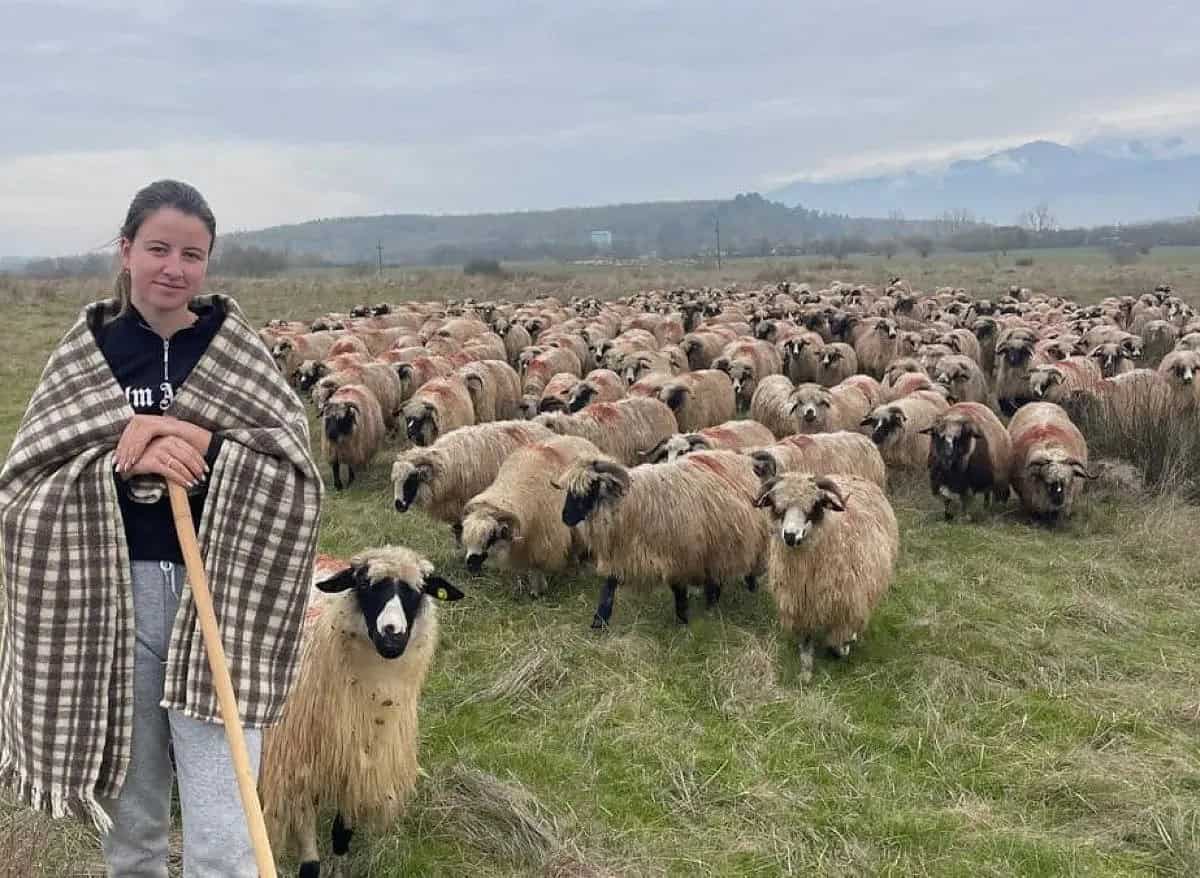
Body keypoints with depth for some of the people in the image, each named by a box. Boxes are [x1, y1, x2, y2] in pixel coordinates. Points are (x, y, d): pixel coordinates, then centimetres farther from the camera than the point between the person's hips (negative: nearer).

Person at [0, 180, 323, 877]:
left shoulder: (237, 348, 1)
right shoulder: (88, 351, 4)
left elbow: (296, 466, -6)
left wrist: (202, 441, -20)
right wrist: (124, 456, -19)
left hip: (219, 596, -1)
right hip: (111, 597, 2)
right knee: (130, 817, 17)